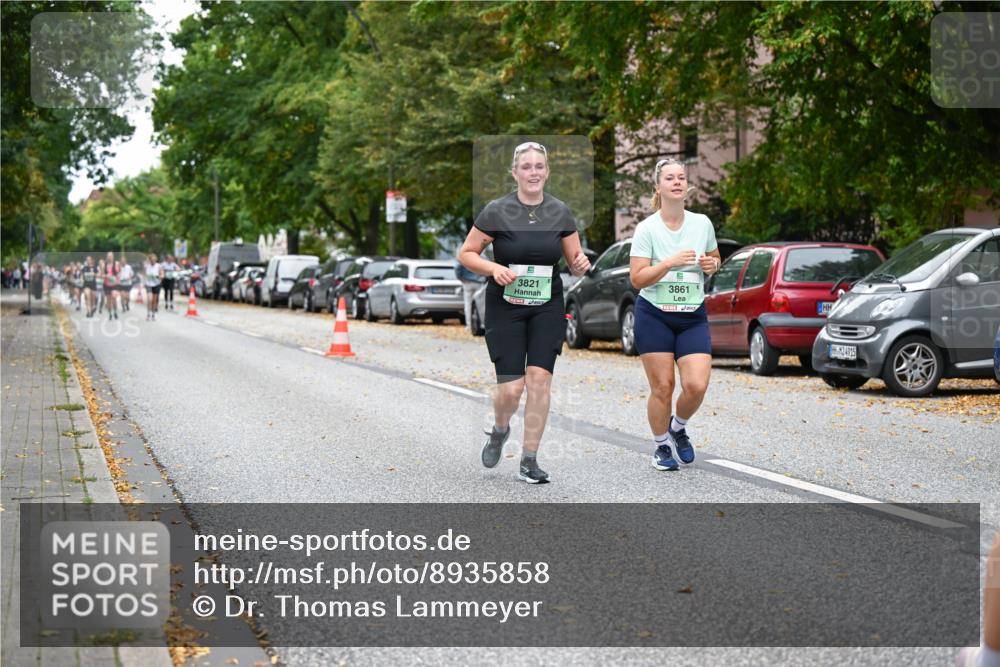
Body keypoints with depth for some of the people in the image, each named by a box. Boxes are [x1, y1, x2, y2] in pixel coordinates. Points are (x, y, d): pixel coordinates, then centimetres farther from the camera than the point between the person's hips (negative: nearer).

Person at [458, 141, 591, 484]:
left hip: (548, 307, 2)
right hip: (505, 307, -2)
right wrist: (494, 268, -19)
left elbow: (575, 261, 10)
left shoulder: (560, 212, 2)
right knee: (510, 386, -8)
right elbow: (466, 253, -2)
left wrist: (581, 264, -13)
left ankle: (529, 461, 3)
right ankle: (499, 430, 28)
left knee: (539, 378, -8)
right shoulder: (497, 211, -7)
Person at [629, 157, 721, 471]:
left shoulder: (702, 223, 4)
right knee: (662, 387, -3)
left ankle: (678, 428, 20)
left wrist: (712, 264, -2)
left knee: (696, 386, -11)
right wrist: (671, 262, -23)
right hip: (654, 317, -3)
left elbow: (714, 257, 21)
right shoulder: (647, 228, -7)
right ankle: (661, 446, 20)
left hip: (693, 318, 3)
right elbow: (637, 278, -12)